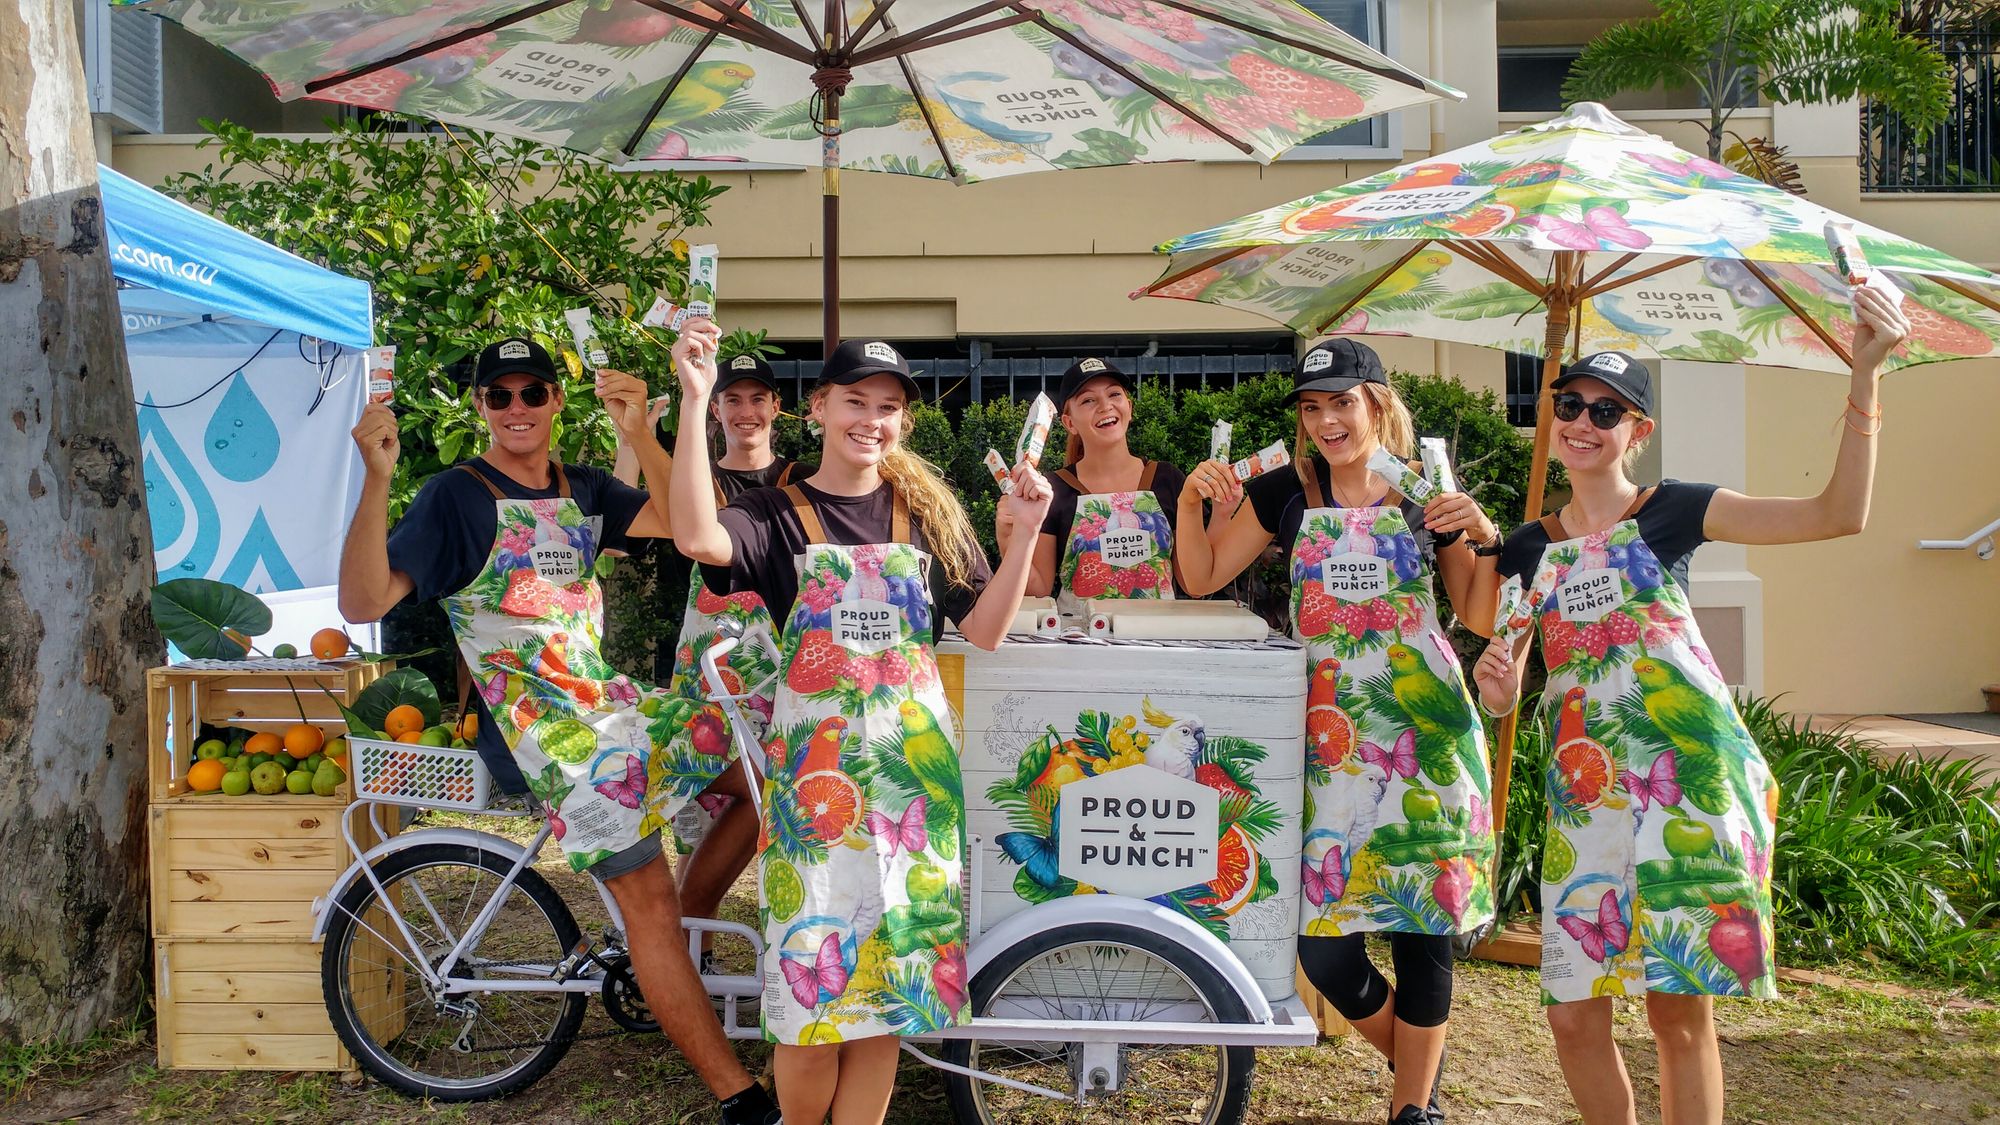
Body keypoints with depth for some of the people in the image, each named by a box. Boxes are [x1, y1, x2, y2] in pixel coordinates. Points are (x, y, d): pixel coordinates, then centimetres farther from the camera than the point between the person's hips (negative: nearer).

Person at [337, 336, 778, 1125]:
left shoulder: (583, 489, 12)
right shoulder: (457, 495, -7)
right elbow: (362, 603, -19)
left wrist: (641, 435, -20)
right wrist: (377, 479, -31)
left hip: (609, 699, 7)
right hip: (540, 725, -7)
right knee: (647, 898, -13)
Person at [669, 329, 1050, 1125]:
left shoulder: (927, 513, 8)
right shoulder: (779, 515, -1)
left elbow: (986, 630, 4)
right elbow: (698, 539, -23)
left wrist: (1025, 532, -8)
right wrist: (695, 400, -27)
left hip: (912, 758, 3)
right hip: (816, 761, -2)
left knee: (887, 980, 6)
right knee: (812, 983, -2)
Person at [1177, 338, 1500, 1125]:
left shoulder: (1429, 496, 6)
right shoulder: (1286, 494, 6)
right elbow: (1201, 580, 7)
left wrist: (1484, 536, -7)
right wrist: (1190, 505, -7)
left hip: (1425, 726, 0)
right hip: (1328, 728, 0)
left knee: (1424, 922, 3)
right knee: (1322, 939, -3)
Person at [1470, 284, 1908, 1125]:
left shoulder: (1669, 512, 3)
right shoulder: (1529, 547, 13)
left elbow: (1839, 514, -7)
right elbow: (1503, 695, 13)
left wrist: (1863, 374, -14)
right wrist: (1496, 684, -11)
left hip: (1691, 780, -3)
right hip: (1584, 792, 3)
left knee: (1681, 1009, 0)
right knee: (1574, 1012, 1)